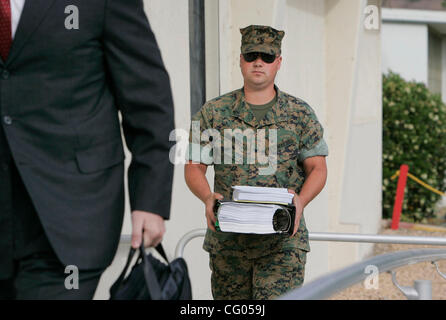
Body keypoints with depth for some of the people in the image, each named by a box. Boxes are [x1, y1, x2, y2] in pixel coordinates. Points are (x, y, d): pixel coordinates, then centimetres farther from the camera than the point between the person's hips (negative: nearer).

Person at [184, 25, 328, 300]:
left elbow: (317, 168, 7)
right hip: (227, 239, 2)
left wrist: (301, 201, -13)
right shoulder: (213, 112, 7)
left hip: (283, 239, -1)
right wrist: (208, 197, -14)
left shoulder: (301, 114, 6)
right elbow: (194, 166, 7)